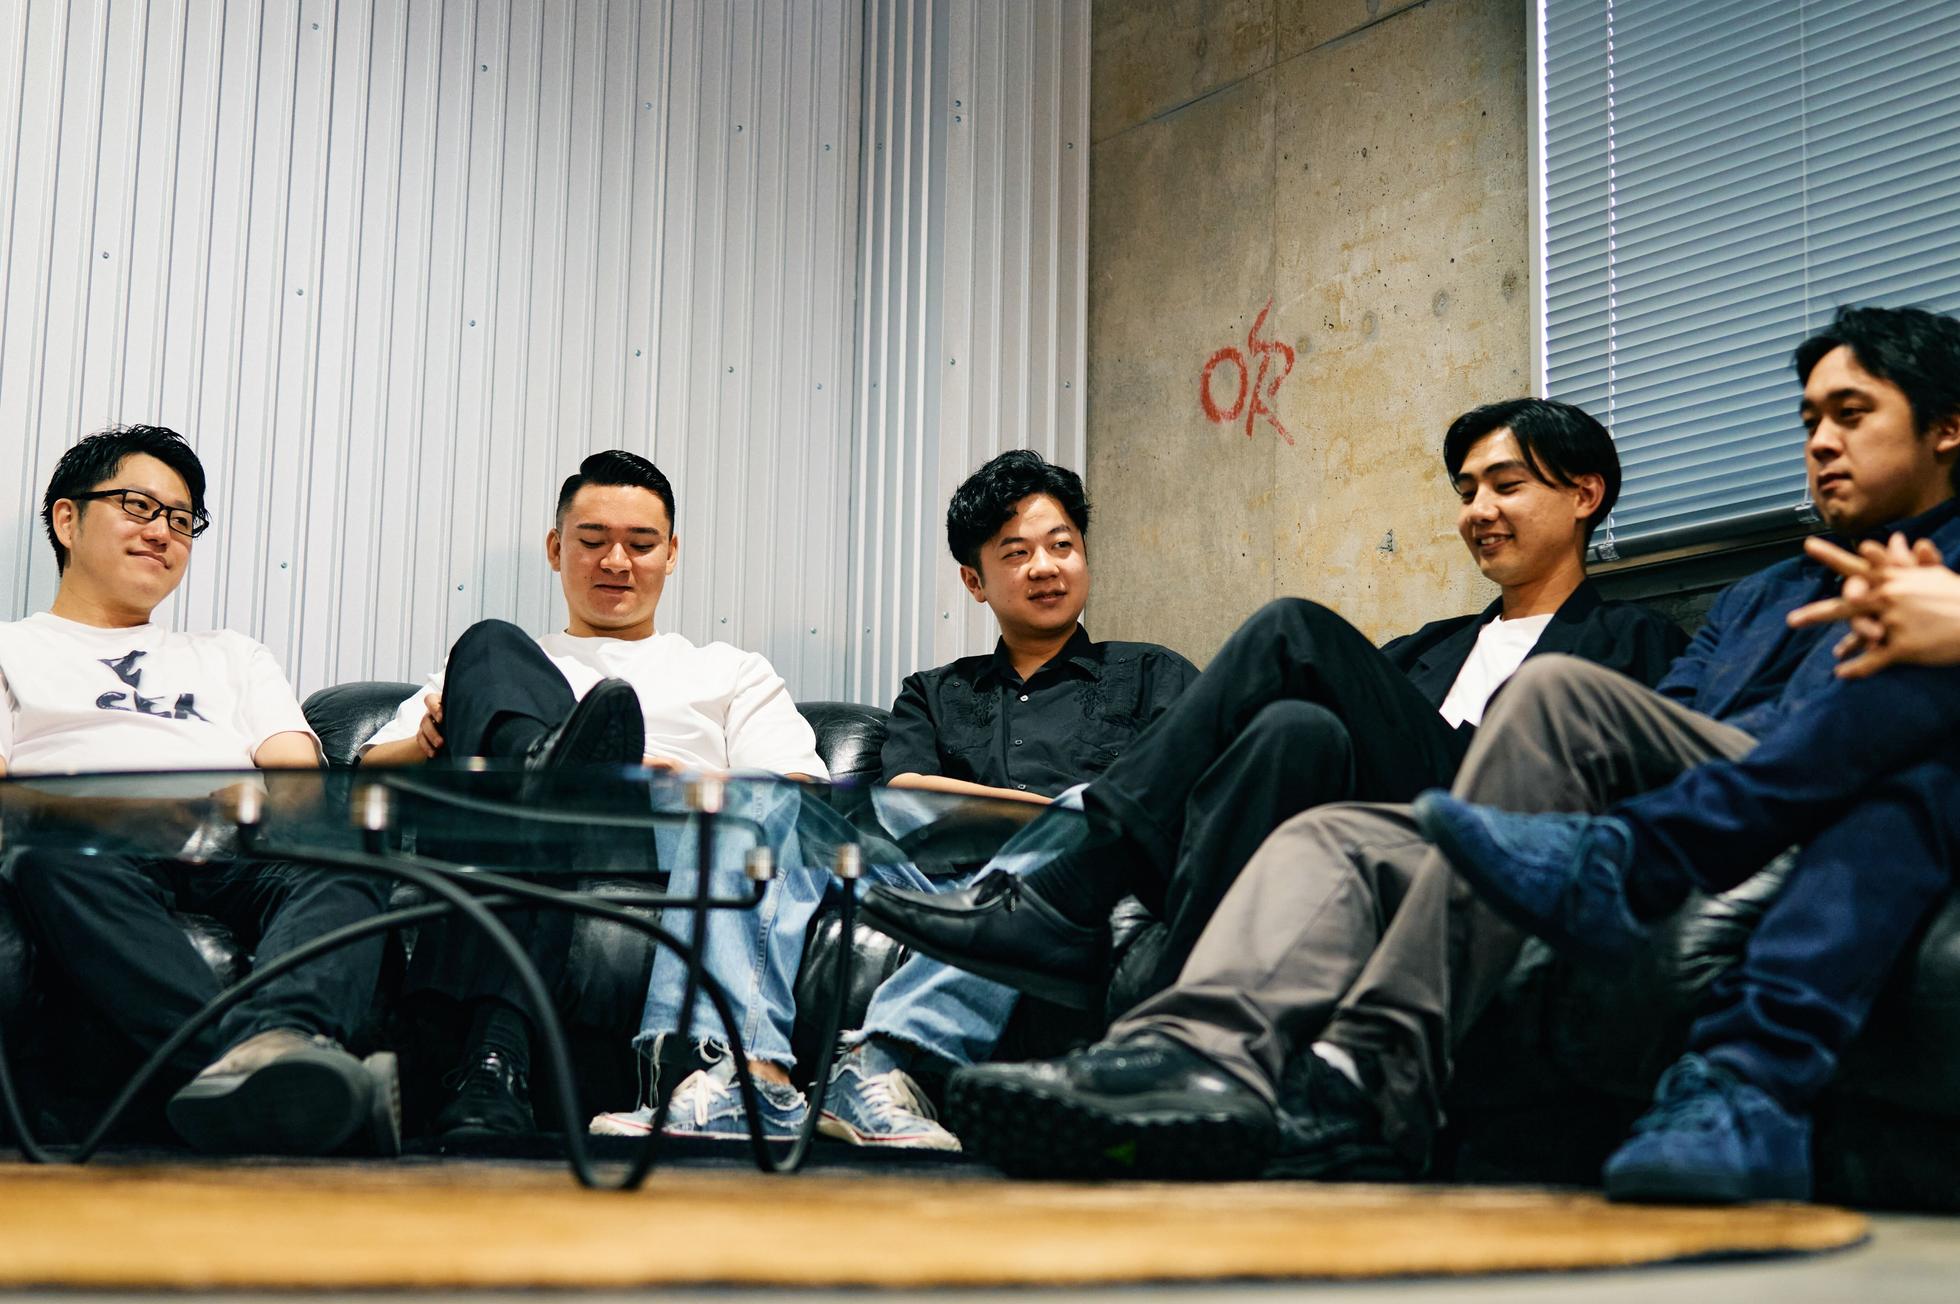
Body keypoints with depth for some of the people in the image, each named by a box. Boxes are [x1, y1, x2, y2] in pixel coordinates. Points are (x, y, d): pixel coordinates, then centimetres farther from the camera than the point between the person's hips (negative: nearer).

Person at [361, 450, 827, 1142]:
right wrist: (430, 745, -3)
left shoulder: (732, 673, 33)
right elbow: (367, 775, 22)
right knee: (490, 647, -22)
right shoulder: (499, 661, 36)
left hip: (674, 859, -1)